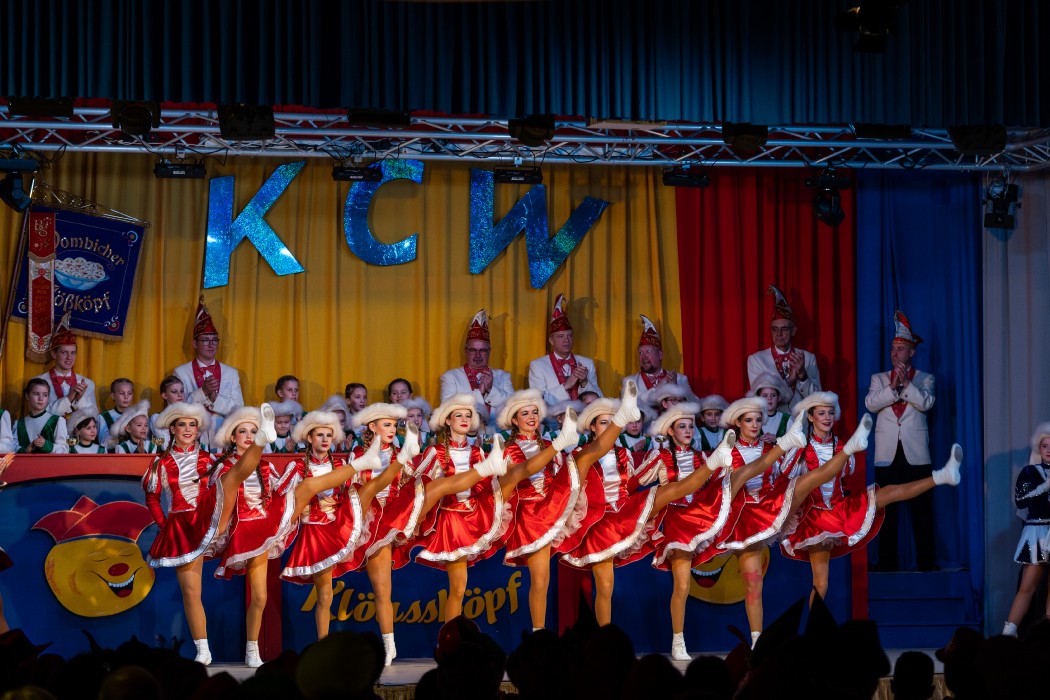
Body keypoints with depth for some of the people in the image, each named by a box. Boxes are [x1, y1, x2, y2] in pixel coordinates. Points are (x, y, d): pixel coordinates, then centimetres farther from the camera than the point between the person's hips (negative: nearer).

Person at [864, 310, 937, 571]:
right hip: (887, 454, 2)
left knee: (922, 508, -3)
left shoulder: (924, 379, 10)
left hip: (915, 453, -2)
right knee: (886, 510, 1)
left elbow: (926, 403, -8)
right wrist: (893, 387, -15)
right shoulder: (879, 379, 14)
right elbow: (870, 403, -4)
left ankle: (926, 560, 0)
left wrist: (906, 384, -17)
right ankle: (887, 561, 4)